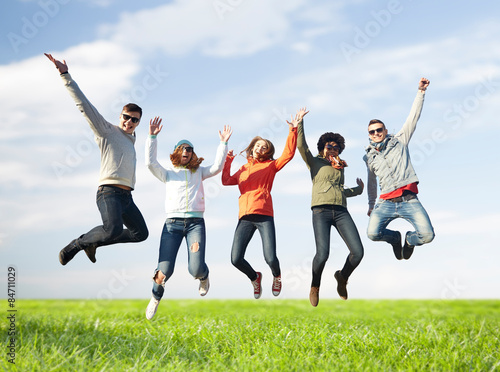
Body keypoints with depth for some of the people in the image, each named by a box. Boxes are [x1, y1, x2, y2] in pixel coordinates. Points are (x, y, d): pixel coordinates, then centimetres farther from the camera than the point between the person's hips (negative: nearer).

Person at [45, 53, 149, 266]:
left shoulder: (131, 139, 25)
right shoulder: (107, 131, 4)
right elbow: (84, 104, -3)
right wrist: (65, 75, -8)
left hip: (126, 196, 8)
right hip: (109, 192, -8)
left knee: (140, 234, 9)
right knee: (113, 229, -31)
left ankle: (91, 242, 18)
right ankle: (76, 244, -6)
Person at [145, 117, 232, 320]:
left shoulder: (199, 172, 22)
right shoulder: (168, 173, 18)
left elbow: (217, 167, 7)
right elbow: (150, 162, 3)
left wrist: (223, 144, 2)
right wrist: (152, 137, -4)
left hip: (195, 223, 1)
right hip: (173, 222, 0)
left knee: (196, 269, -16)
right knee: (165, 270, -10)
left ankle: (204, 276, 23)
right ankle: (156, 295, 23)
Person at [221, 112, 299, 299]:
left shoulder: (270, 166, 14)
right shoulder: (243, 169, 25)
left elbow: (288, 153, 1)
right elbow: (226, 181, 19)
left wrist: (293, 131, -4)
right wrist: (228, 161, 20)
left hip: (264, 215, -3)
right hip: (245, 217, 3)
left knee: (270, 258, -15)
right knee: (236, 259, -10)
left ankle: (276, 276, 23)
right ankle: (255, 278, 22)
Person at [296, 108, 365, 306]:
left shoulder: (340, 168, 27)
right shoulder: (315, 162, 15)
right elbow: (301, 146, 0)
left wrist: (358, 189, 44)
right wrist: (299, 124, -7)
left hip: (341, 211, 4)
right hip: (321, 211, -4)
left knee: (358, 252, -12)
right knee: (322, 253, -21)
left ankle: (342, 277, 19)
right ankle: (315, 286, 8)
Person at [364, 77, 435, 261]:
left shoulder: (399, 141, 13)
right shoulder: (369, 156, 18)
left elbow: (413, 117, 8)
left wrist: (421, 91, 1)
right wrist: (371, 204, 34)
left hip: (409, 200, -1)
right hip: (386, 203, 2)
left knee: (427, 235, -18)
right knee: (373, 233, -23)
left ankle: (410, 239, 20)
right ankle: (395, 238, 13)